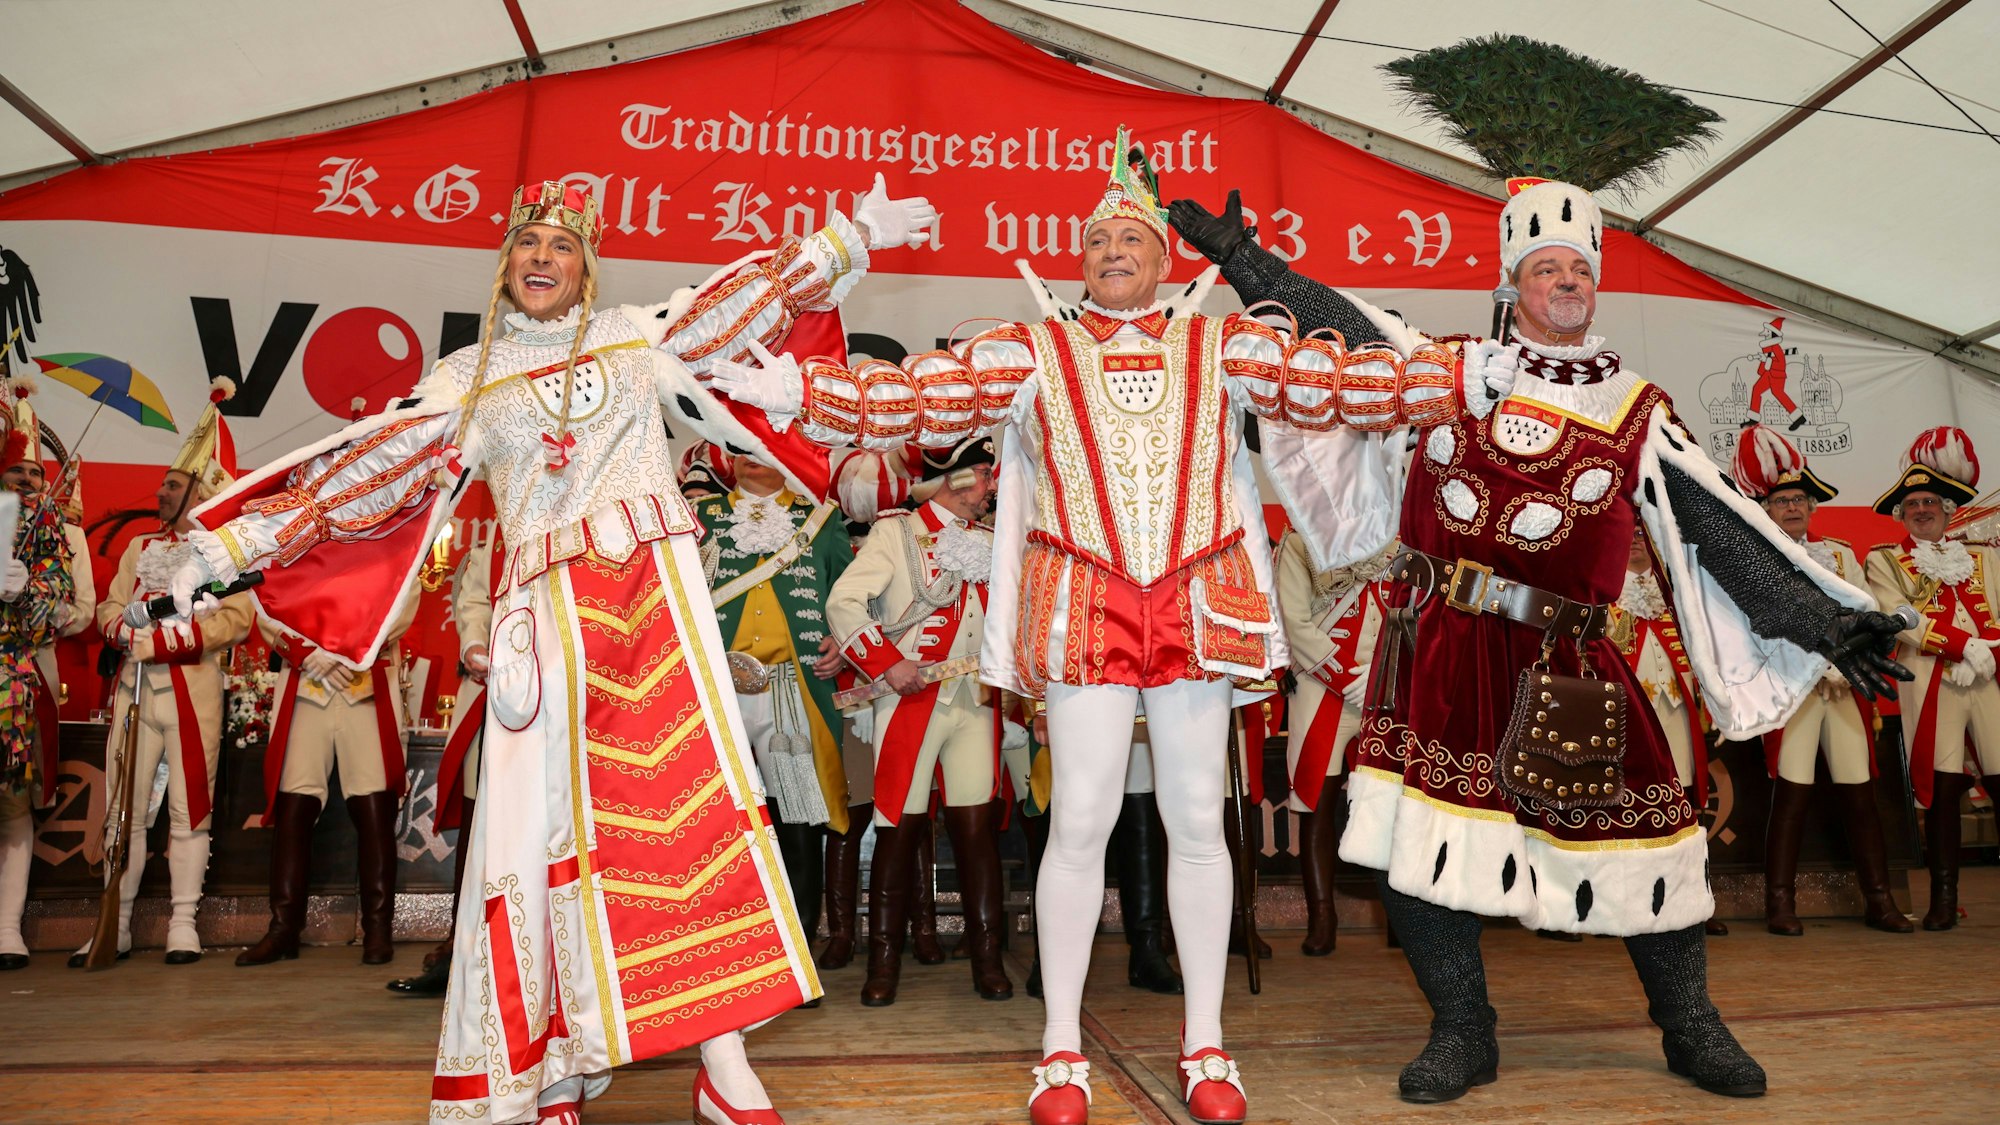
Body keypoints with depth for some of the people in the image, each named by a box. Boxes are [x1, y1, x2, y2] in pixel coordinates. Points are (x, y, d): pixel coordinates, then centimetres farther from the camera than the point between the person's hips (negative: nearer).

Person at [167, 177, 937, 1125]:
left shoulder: (636, 335, 15)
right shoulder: (465, 382, 14)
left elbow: (749, 300, 19)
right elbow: (361, 472, 12)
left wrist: (849, 238, 20)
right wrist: (228, 549, 9)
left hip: (657, 594, 0)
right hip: (547, 617, 0)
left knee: (694, 802, -6)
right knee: (544, 823, -2)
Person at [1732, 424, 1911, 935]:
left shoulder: (1841, 554, 16)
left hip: (1847, 687, 4)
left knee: (1860, 791, 4)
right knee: (1792, 792, -8)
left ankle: (1880, 900, 12)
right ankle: (1780, 904, -4)